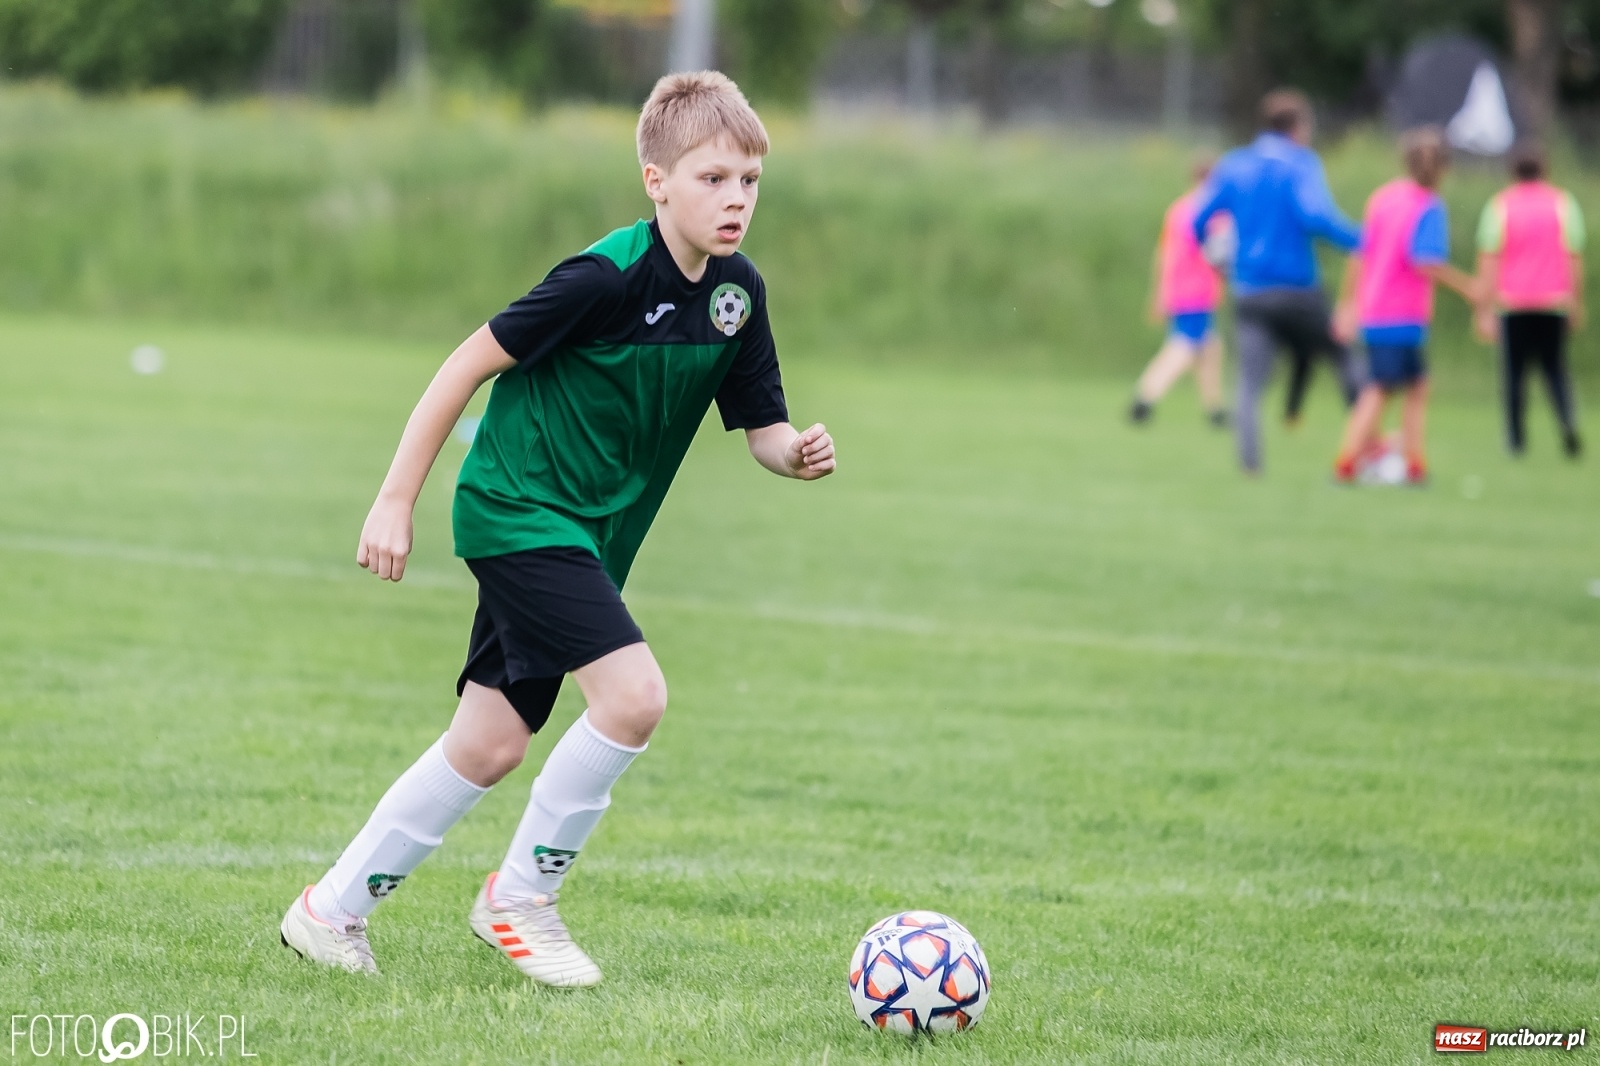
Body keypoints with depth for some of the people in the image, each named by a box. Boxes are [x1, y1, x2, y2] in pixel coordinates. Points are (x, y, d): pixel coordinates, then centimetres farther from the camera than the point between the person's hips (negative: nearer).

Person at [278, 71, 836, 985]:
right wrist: (396, 500, -14)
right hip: (519, 508, -8)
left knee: (490, 747, 10)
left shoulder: (738, 291, 1)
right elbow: (472, 362, -14)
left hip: (587, 533, 8)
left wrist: (800, 454, -17)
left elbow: (762, 428, 8)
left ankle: (333, 909, 22)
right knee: (634, 693, -21)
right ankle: (520, 898, -4)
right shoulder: (610, 276, -20)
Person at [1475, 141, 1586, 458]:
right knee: (1555, 368, 11)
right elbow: (1575, 257, 2)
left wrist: (1485, 312, -4)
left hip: (1512, 304, -1)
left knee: (1514, 372, 8)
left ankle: (1516, 437, 7)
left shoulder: (1500, 206, -1)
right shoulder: (1563, 203, 3)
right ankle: (1568, 422, -12)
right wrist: (1577, 304, 10)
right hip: (1554, 301, 1)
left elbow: (1488, 262, -5)